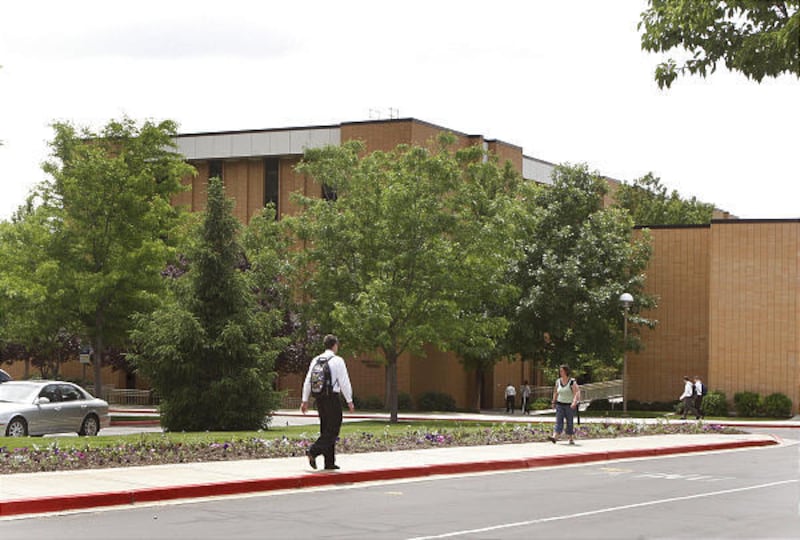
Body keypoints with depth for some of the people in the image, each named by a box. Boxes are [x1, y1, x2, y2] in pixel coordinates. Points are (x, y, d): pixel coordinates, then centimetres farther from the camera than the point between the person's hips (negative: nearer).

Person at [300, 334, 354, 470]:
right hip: (333, 397, -7)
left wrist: (305, 400, 14)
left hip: (320, 398, 7)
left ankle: (329, 462, 13)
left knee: (326, 429, 12)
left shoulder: (316, 360, 10)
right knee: (333, 430, -4)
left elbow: (308, 381, 10)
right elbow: (344, 382, -10)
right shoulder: (337, 361, -8)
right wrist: (349, 401, -4)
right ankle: (313, 451, -21)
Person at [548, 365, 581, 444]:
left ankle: (571, 439, 15)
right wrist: (554, 402, 20)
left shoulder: (572, 382, -9)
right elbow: (556, 392, 20)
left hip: (570, 405, -3)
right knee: (559, 421, -10)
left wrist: (574, 402, -29)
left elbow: (577, 393, -16)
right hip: (560, 404, 3)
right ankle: (555, 437, -23)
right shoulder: (558, 381, 7)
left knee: (569, 422, 3)